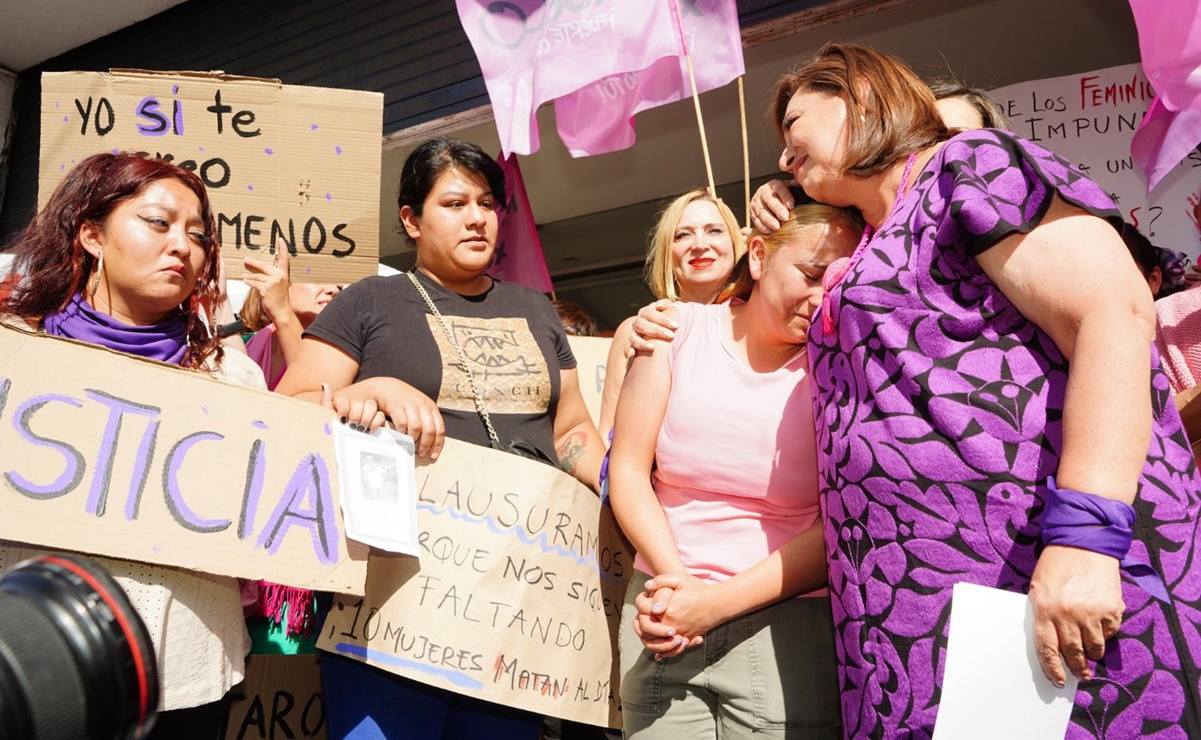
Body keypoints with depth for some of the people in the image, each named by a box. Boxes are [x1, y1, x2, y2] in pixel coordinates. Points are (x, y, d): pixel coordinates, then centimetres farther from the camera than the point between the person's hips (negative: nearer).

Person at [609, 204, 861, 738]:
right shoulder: (678, 328, -1)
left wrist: (719, 602, -17)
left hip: (786, 620, -1)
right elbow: (628, 470, -2)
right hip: (665, 615, 2)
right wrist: (677, 579, -15)